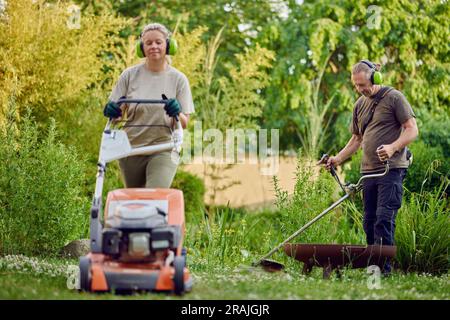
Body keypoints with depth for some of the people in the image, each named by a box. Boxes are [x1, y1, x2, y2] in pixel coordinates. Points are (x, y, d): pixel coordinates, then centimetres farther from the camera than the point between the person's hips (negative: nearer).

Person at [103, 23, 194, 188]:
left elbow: (184, 123, 0)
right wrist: (112, 111, -17)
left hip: (163, 148, -2)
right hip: (131, 148, 3)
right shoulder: (129, 75, 3)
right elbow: (117, 114, 7)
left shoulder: (178, 79, 1)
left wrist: (177, 113, -22)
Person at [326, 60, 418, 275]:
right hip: (368, 170, 7)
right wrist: (339, 158, 14)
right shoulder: (360, 104, 17)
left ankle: (382, 268, -15)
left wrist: (392, 147, -22)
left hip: (391, 169, -7)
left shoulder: (394, 97, -4)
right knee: (369, 222, 6)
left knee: (384, 219, -14)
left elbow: (412, 130, -7)